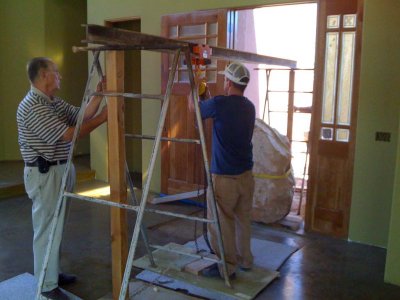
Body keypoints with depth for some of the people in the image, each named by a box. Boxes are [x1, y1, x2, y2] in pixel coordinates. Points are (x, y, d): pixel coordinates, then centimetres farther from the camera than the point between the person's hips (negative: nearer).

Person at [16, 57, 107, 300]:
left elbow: (81, 116, 9)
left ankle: (54, 272, 33)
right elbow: (68, 134, -24)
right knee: (47, 229, -1)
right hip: (45, 174, -10)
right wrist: (102, 118, -19)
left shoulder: (53, 102, 11)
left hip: (61, 170, 10)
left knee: (56, 226, 18)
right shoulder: (32, 107, -20)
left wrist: (99, 95, -3)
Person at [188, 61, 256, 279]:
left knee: (221, 222, 6)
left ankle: (227, 267, 17)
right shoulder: (249, 107, 5)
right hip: (246, 174, 7)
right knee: (243, 220, 19)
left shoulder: (219, 104, -16)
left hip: (224, 176, -7)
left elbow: (194, 108, 3)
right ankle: (245, 260, 32)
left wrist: (194, 87, 20)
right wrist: (205, 95, 29)